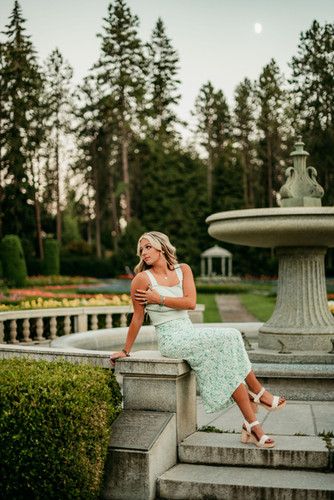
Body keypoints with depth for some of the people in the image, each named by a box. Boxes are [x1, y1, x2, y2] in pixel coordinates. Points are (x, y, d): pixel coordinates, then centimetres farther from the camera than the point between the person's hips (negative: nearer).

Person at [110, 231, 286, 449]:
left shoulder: (183, 270, 8)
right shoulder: (143, 279, -5)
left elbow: (191, 302, -6)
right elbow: (138, 318, 0)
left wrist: (159, 298, -9)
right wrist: (126, 350, 3)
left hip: (190, 333, 5)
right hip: (171, 339, -5)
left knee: (229, 364, -16)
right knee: (228, 338, -21)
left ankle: (251, 426, -11)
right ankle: (258, 392, -6)